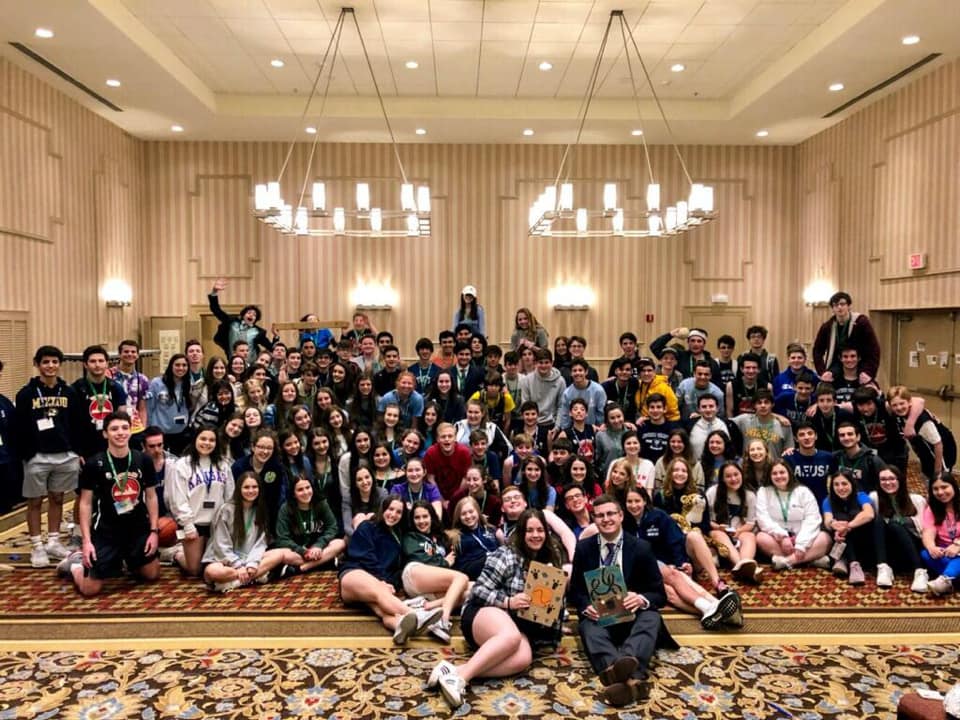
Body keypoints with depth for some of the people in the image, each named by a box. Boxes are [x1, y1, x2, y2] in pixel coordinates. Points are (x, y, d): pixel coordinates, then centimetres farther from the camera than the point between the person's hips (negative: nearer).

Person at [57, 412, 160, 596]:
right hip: (106, 533, -3)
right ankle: (74, 563, 27)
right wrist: (86, 540, -12)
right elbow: (85, 503, -6)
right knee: (89, 589, -3)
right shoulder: (94, 464, -11)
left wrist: (154, 530, -1)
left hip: (138, 530, 3)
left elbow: (151, 496, 4)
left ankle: (127, 561, 39)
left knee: (152, 575, 14)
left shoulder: (143, 461, -4)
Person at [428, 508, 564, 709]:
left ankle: (458, 670, -38)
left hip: (517, 625, 5)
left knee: (523, 658, -32)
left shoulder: (549, 559, 11)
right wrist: (507, 602, -25)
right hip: (483, 613, -5)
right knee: (511, 637, -40)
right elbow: (479, 590, -11)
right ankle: (459, 676, -44)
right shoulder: (506, 555, -7)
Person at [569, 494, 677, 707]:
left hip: (633, 616, 0)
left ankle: (628, 661, -63)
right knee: (589, 626, -33)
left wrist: (641, 599, -23)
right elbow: (575, 590, 9)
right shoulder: (583, 548, 5)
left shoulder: (641, 548, 1)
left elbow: (659, 594, 1)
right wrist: (586, 606, -15)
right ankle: (631, 679, -59)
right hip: (599, 617, 0)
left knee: (651, 617, -33)